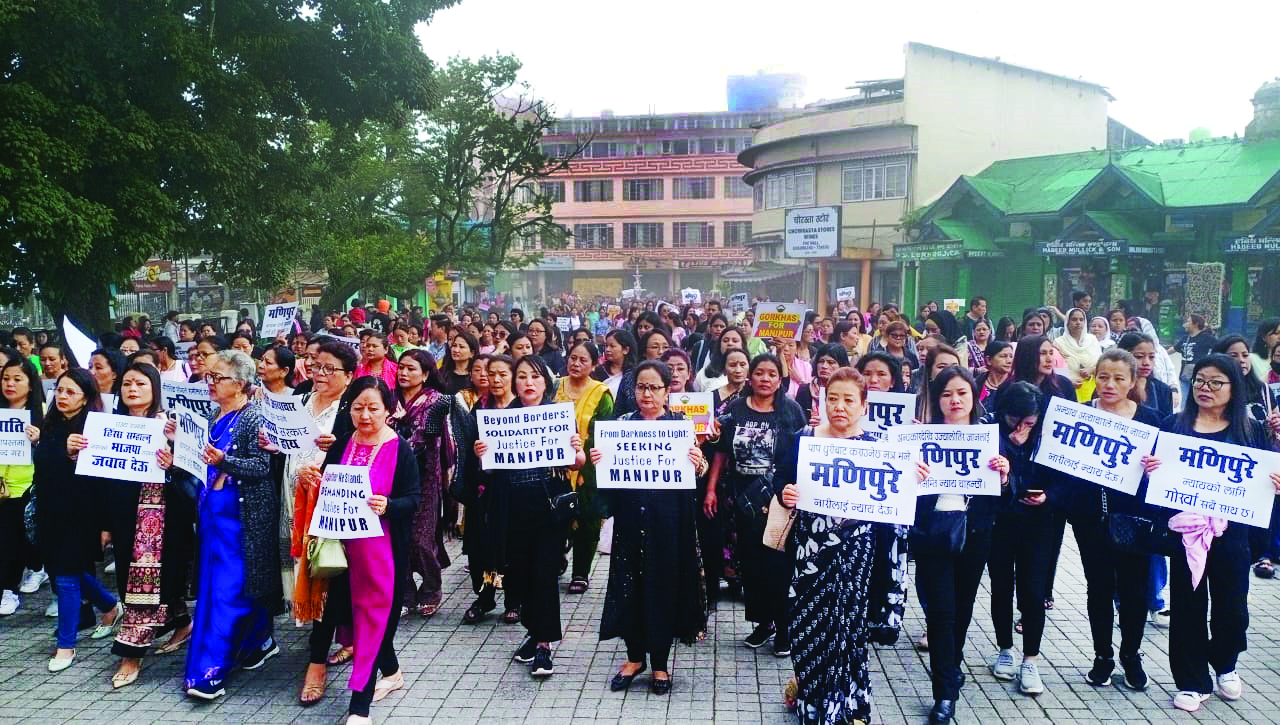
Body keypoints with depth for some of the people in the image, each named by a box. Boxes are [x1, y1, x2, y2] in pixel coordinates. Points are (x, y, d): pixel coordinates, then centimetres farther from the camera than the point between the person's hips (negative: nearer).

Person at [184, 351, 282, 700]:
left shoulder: (253, 418, -12)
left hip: (242, 516, -9)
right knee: (211, 585, 15)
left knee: (228, 590, -7)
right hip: (213, 512, 9)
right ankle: (260, 641, 30)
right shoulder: (213, 416, 12)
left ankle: (211, 672, -5)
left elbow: (263, 466, -18)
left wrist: (224, 461, -30)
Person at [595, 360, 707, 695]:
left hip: (669, 517, -2)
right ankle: (634, 656, 25)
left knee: (664, 583, 5)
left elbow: (697, 472, -3)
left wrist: (699, 464, -24)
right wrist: (596, 461, -14)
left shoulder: (681, 424, 1)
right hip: (630, 515, 2)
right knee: (629, 581, 7)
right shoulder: (622, 423, 7)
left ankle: (660, 662, 19)